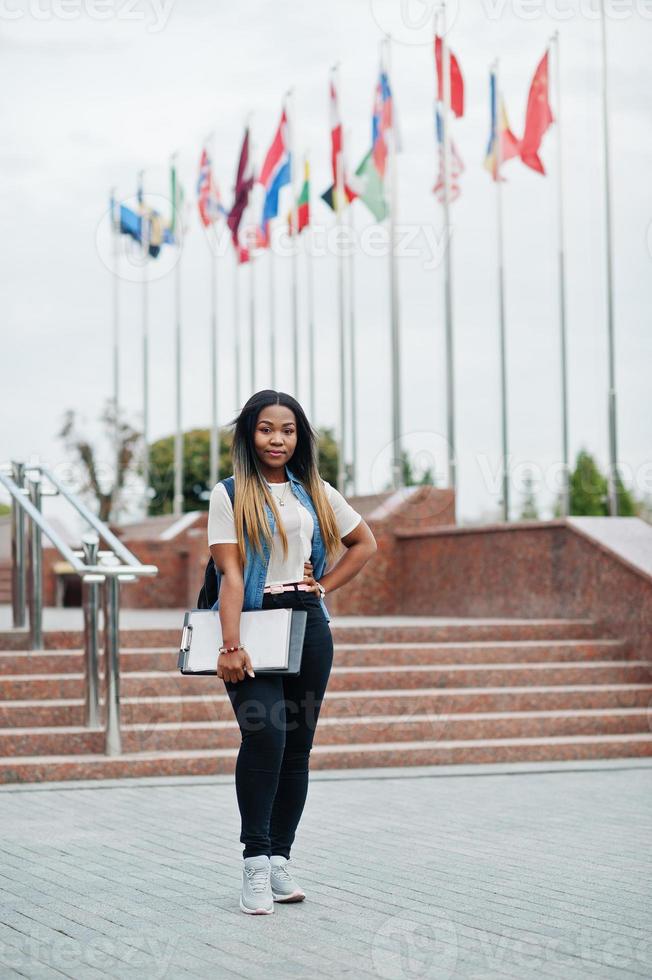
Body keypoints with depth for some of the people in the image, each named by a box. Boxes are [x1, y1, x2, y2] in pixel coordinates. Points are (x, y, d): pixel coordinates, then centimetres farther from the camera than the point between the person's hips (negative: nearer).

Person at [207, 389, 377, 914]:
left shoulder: (316, 493, 11)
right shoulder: (230, 495, -1)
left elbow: (365, 542, 22)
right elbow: (231, 573, -9)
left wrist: (324, 586, 8)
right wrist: (231, 646, -17)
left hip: (308, 624, 4)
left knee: (298, 744, 4)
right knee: (266, 733, -21)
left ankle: (280, 859, 12)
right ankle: (255, 862, -15)